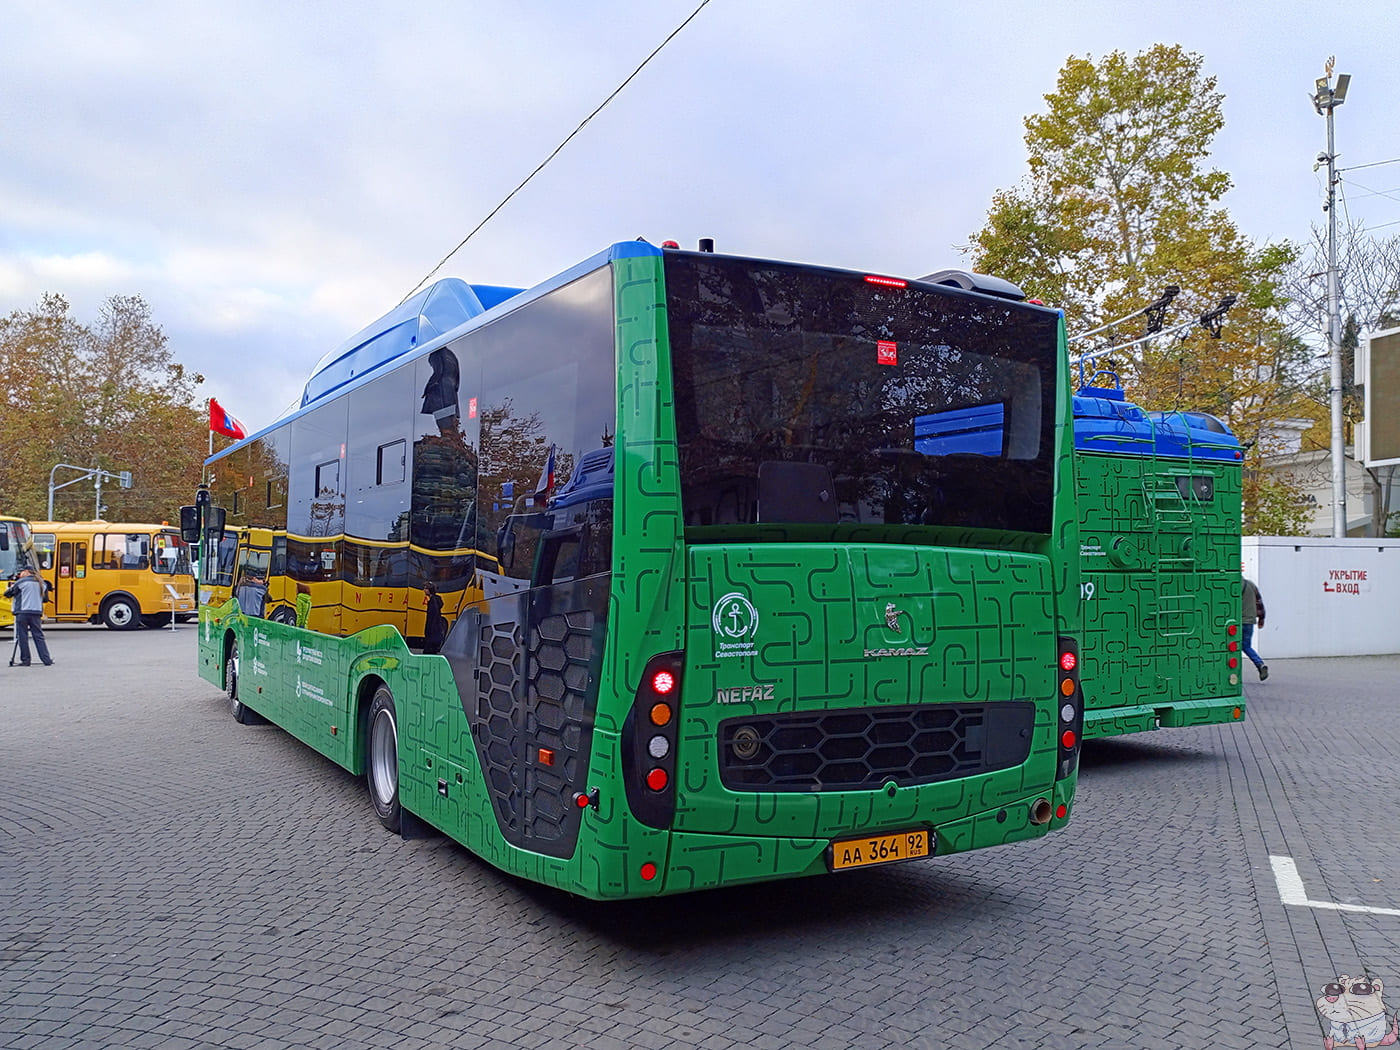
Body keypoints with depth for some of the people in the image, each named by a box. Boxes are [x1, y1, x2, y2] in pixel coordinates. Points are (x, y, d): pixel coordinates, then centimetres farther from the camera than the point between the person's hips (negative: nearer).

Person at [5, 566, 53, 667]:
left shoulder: (20, 582, -1)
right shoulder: (42, 583, 12)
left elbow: (8, 594, 8)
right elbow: (45, 598, 21)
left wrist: (9, 588, 28)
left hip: (22, 613, -4)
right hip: (36, 613, 4)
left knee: (22, 637, 4)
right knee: (39, 637, 6)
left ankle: (25, 660, 4)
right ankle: (47, 661, 1)